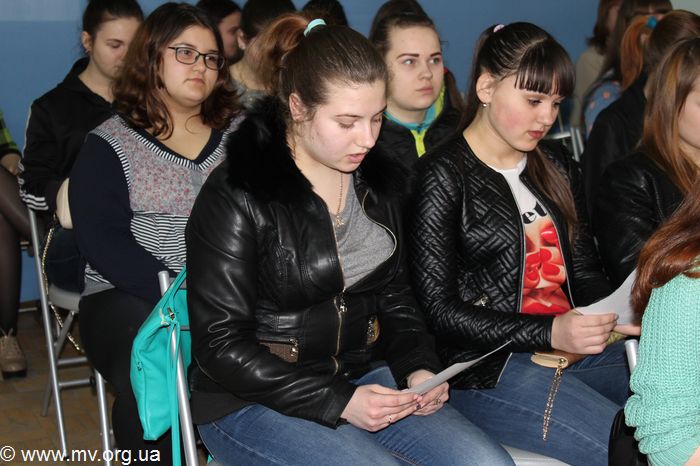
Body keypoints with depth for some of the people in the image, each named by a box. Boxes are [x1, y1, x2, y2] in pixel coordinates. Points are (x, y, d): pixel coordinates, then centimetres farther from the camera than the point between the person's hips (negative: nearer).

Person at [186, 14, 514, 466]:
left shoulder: (379, 181, 5)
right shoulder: (237, 197, -15)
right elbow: (221, 346, -14)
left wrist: (418, 366, -4)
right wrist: (337, 401, -21)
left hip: (364, 377, 6)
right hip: (255, 401, -6)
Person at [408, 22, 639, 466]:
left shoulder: (556, 165, 16)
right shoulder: (443, 175, -6)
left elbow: (585, 272, 16)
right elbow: (439, 310, -9)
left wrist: (623, 315, -7)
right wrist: (548, 333, -19)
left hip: (577, 345, 7)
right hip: (490, 369, -7)